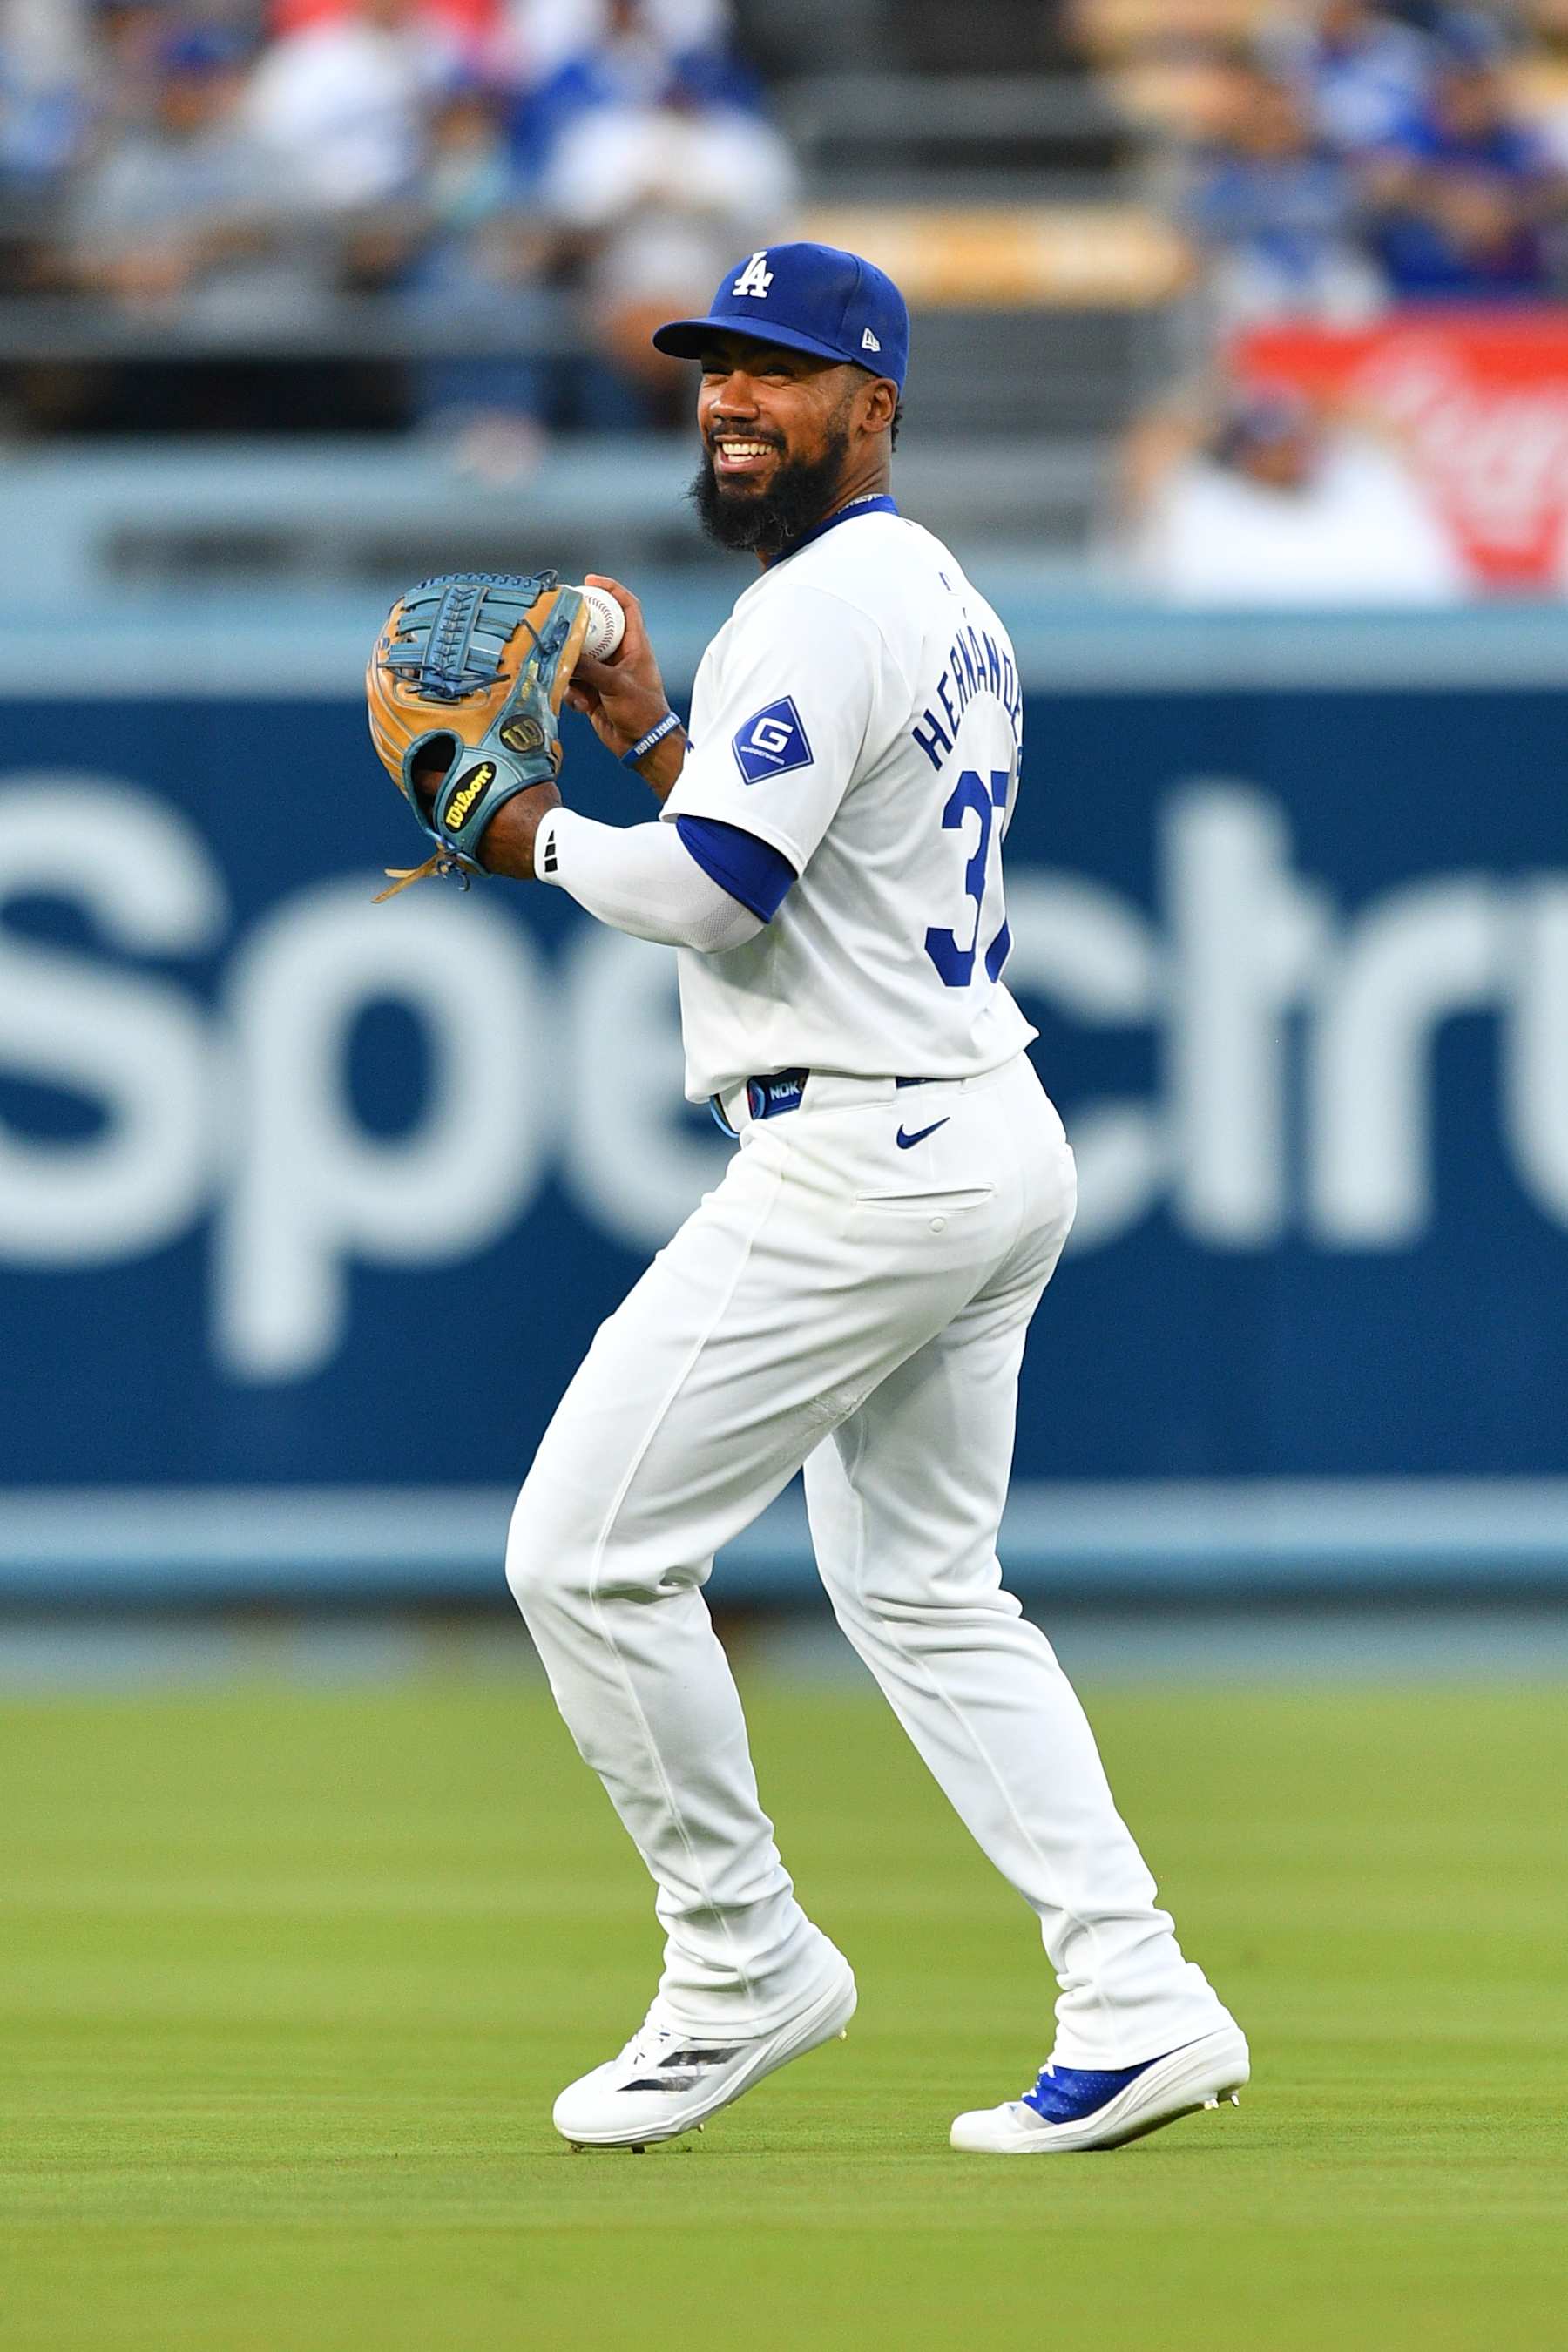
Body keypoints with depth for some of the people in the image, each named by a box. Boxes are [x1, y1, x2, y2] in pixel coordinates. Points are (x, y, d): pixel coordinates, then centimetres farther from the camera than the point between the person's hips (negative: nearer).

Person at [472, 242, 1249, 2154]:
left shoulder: (826, 603, -14)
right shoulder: (951, 608, 18)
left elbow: (722, 889, -22)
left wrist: (544, 836, -5)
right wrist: (651, 736, 18)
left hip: (858, 1165, -11)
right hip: (992, 1140, 11)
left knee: (588, 1555, -4)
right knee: (920, 1589, 16)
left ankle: (740, 1968, 3)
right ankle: (1135, 2001, 8)